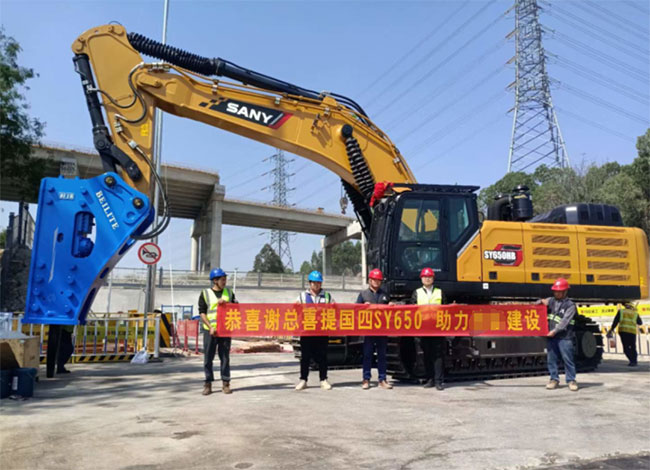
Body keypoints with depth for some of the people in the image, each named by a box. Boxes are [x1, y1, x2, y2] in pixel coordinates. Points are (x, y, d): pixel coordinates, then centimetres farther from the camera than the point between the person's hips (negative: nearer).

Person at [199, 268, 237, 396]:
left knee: (225, 357, 5)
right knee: (208, 358, 2)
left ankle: (226, 383, 12)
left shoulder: (229, 292, 11)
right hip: (210, 330, -2)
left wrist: (226, 302, -11)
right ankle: (208, 384, 11)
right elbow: (202, 312, -2)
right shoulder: (205, 293, 3)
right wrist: (210, 327, -13)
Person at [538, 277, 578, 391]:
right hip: (551, 336, 5)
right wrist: (541, 301, -2)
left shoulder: (570, 305, -2)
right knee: (551, 359, 7)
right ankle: (554, 379, 16)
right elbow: (538, 305, 21)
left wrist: (555, 331, -21)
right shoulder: (552, 300, 14)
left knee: (568, 359, -3)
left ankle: (571, 380, 7)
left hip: (564, 337, -5)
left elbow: (565, 321, -13)